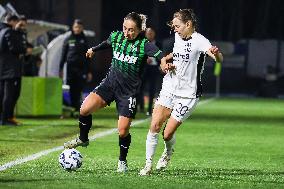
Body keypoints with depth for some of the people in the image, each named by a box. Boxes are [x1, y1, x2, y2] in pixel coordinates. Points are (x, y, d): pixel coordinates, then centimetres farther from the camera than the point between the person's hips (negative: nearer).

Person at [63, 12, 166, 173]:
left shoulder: (144, 45, -14)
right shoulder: (116, 36, 1)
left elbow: (161, 56, -28)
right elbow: (107, 43, 24)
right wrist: (94, 49, 42)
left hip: (129, 91, -4)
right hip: (110, 83, 4)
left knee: (123, 131, -7)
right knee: (85, 109, -15)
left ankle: (122, 161, 19)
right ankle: (83, 139, 13)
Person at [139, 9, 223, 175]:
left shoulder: (199, 41, -17)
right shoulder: (178, 37, 6)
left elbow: (219, 59, -33)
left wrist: (216, 53, -58)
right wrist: (166, 60, 6)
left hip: (188, 94, -6)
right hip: (169, 88, 6)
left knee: (168, 134, -4)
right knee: (155, 126, -7)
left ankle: (168, 153, 29)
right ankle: (148, 164, 4)